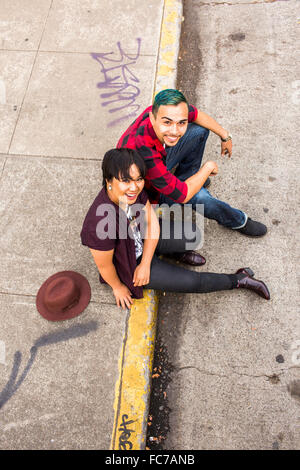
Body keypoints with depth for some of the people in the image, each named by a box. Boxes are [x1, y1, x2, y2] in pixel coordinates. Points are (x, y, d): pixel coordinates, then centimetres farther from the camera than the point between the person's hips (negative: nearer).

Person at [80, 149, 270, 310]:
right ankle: (238, 280, 18)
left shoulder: (135, 189, -23)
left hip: (144, 238, 5)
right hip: (129, 263, -5)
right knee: (192, 281, -5)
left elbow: (152, 222, -12)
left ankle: (179, 253, 24)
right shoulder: (101, 223, -41)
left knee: (192, 233, -9)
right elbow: (104, 266, -25)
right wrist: (118, 287, -5)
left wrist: (145, 265, -16)